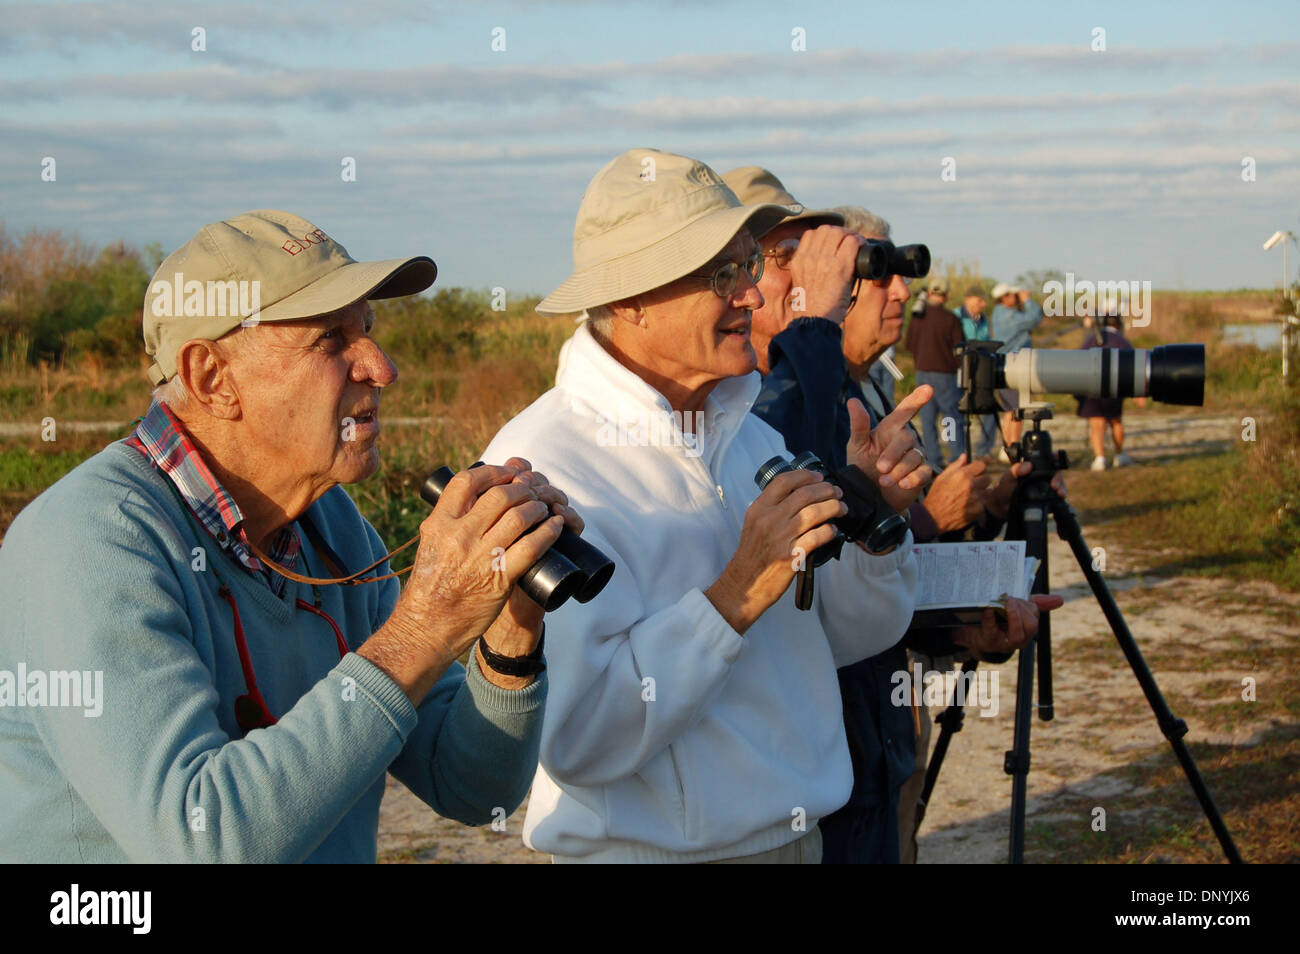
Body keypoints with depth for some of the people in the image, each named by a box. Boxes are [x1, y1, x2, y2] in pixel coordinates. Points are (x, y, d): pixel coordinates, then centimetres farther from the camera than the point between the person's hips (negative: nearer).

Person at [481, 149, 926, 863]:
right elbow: (573, 737, -27)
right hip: (650, 849, -6)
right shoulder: (540, 468, -20)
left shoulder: (753, 435, 2)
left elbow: (847, 636, 9)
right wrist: (738, 596, -27)